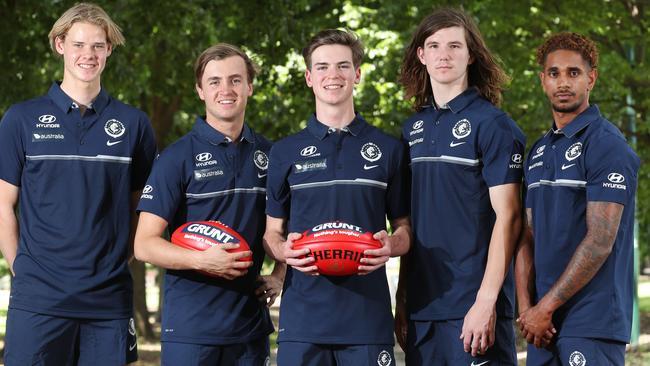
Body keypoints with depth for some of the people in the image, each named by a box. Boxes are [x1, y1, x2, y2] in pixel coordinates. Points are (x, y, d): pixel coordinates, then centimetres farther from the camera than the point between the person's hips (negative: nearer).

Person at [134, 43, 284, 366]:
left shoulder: (268, 154, 10)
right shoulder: (178, 157, -4)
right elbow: (144, 245, -8)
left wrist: (278, 276, 6)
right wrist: (202, 260, -23)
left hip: (252, 324, 4)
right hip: (190, 327, -4)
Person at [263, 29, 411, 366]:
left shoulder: (388, 149, 10)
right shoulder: (285, 152, 10)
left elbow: (405, 227, 13)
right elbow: (272, 231, 13)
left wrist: (391, 246, -10)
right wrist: (285, 250, -10)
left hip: (369, 316, 0)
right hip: (302, 316, 0)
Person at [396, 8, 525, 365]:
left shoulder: (493, 124, -5)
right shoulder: (413, 128, 12)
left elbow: (507, 217, -10)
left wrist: (486, 301, -17)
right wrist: (401, 299, 12)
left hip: (472, 307, -5)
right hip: (421, 306, 5)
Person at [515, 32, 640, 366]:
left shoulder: (607, 146, -8)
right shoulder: (538, 152, 15)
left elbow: (600, 242, -15)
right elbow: (528, 236, 12)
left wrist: (546, 307, -13)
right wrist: (525, 307, -3)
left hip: (592, 325, -7)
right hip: (543, 325, 7)